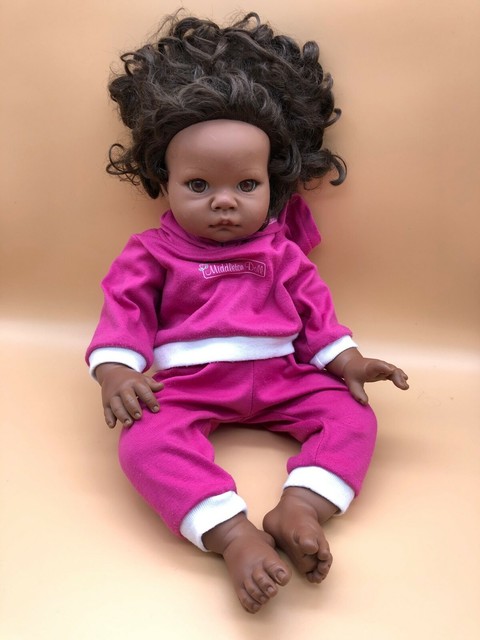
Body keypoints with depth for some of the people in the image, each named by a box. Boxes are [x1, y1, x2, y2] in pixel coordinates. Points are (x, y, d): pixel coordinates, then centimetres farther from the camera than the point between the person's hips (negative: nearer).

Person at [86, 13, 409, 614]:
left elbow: (313, 307, 13)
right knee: (145, 438, -33)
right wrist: (116, 371, -17)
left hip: (278, 377, 3)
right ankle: (233, 536, -42)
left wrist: (347, 361, 1)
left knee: (353, 414, -17)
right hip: (184, 383, -2)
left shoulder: (282, 251, 10)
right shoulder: (150, 253, 4)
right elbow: (125, 310, -1)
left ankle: (299, 509, -31)